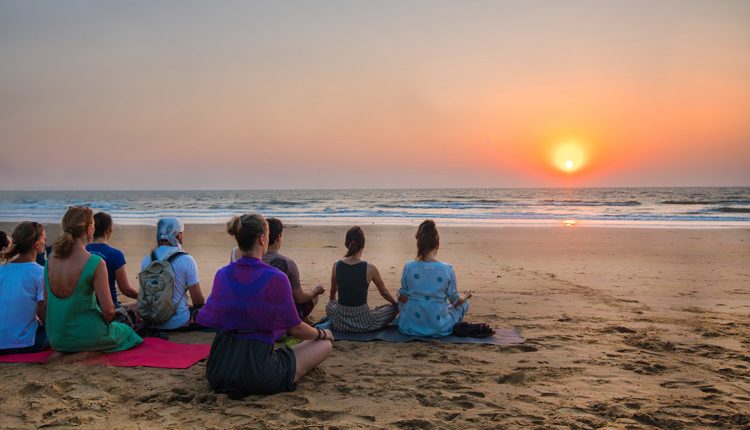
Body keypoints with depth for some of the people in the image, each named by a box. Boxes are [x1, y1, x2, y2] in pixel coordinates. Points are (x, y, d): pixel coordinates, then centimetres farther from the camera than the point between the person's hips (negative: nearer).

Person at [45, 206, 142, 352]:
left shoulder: (51, 259, -2)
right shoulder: (95, 263, -21)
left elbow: (46, 298, 9)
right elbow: (108, 310, -19)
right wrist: (106, 319, 4)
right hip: (86, 338, -7)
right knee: (126, 331, 24)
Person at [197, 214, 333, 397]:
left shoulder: (222, 274, -1)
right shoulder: (276, 278, -17)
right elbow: (295, 329, -8)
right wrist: (323, 333, 13)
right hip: (258, 374, -7)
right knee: (326, 344, 9)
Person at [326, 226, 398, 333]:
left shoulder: (336, 266, -6)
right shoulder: (370, 269, -16)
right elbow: (384, 293, 1)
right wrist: (396, 304, 22)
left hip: (340, 323, 4)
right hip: (363, 323, -4)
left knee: (330, 305, 38)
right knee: (393, 308, 20)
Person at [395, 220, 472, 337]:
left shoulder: (408, 267, -12)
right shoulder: (447, 270, -16)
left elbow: (402, 298, -1)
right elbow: (456, 301, -3)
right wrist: (465, 296, 21)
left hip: (411, 327, 3)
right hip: (439, 328, -3)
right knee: (464, 303, 22)